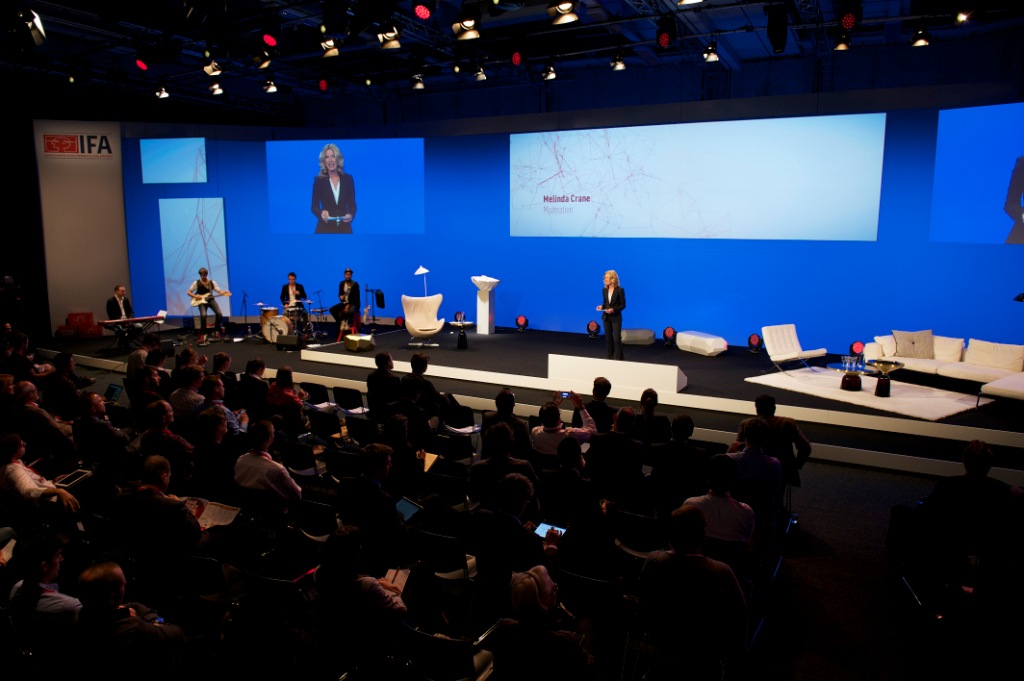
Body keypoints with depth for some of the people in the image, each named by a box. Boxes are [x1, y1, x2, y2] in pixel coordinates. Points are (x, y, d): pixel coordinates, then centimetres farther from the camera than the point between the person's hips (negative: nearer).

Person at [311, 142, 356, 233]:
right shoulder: (319, 180, 0)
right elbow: (314, 206, 1)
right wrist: (321, 213, -21)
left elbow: (352, 203, 7)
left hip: (344, 228, 2)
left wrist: (351, 215, -14)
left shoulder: (348, 178, 5)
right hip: (325, 228, -2)